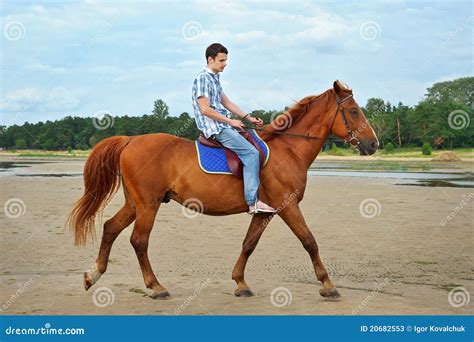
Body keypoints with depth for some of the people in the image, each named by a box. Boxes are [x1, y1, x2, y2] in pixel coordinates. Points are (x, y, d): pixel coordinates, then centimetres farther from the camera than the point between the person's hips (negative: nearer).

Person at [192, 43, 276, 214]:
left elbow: (226, 102, 23)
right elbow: (205, 109, -19)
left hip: (223, 125, 10)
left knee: (256, 143, 15)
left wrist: (249, 118, 16)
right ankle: (252, 202, -22)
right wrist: (230, 121, -14)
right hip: (214, 128, -10)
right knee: (251, 153, -19)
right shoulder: (203, 78, -13)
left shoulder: (214, 78, 17)